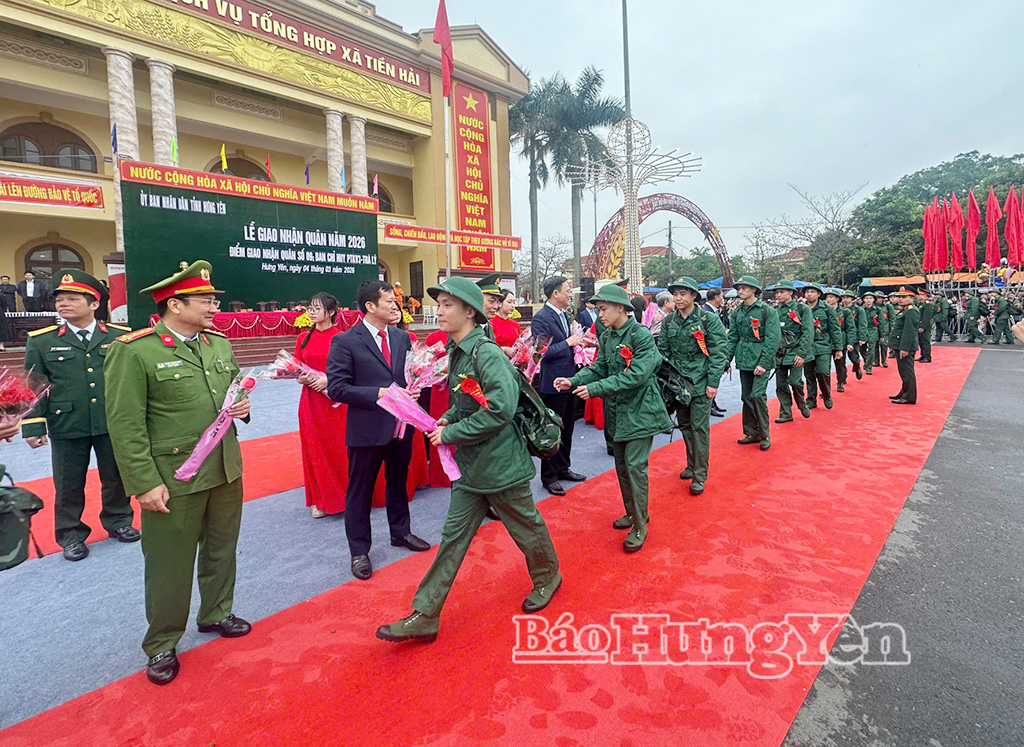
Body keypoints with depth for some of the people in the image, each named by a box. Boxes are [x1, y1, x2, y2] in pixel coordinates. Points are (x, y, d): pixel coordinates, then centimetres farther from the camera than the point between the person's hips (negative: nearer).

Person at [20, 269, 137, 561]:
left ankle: (118, 521, 34)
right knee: (69, 485, 11)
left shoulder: (120, 336, 1)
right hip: (66, 427, 0)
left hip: (113, 425, 0)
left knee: (117, 477, 13)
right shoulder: (41, 341, 1)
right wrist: (33, 427, -3)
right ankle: (71, 535, 29)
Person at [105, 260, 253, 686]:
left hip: (227, 471, 6)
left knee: (221, 549, 20)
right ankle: (162, 645, 30)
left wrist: (243, 406, -3)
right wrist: (145, 484, -16)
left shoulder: (220, 343, 7)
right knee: (169, 565, 9)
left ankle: (216, 614, 43)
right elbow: (125, 426, -14)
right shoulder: (133, 351, -13)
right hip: (173, 480, -6)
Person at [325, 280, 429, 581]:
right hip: (367, 429, -5)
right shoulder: (345, 341, -12)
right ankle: (359, 551, 26)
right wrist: (378, 394, -22)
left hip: (401, 424, 5)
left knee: (398, 483, 22)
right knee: (360, 491, 9)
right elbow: (336, 388, -16)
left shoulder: (401, 337, 5)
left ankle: (400, 532, 42)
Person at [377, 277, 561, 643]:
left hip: (500, 464, -8)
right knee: (453, 536, 11)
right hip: (470, 465, 8)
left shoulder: (486, 353, -21)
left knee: (526, 527, 14)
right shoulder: (456, 351, 6)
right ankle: (424, 616, 18)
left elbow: (500, 410, -29)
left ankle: (548, 577, 42)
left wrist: (450, 434, -22)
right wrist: (447, 418, 0)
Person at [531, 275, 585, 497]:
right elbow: (543, 352, -23)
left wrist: (577, 341, 3)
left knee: (567, 428, 18)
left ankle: (563, 468, 33)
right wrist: (568, 342, -17)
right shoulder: (541, 318, -16)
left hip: (569, 379, 9)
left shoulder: (563, 314, 11)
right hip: (553, 384, -9)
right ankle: (549, 476, 15)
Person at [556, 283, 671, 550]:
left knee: (635, 465, -6)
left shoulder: (642, 335, -17)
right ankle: (633, 512, 32)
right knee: (622, 465, 14)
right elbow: (598, 367, 5)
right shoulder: (607, 336, 7)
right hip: (617, 411, 7)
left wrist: (594, 389, -28)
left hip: (640, 410, -7)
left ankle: (640, 526, 7)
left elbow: (635, 375, -26)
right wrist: (574, 382, -14)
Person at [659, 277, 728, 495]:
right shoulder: (668, 321, 5)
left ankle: (700, 476, 6)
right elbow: (663, 352, 10)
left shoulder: (709, 319, -7)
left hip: (701, 382, -4)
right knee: (684, 424, 13)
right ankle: (692, 465, 31)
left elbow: (718, 353, -8)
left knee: (699, 426, -3)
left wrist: (713, 383, -12)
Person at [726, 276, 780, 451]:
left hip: (761, 360, -5)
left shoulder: (768, 311, -6)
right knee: (746, 396, 9)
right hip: (744, 361, 5)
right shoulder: (737, 313, 10)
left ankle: (765, 435, 6)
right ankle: (751, 433, 22)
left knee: (757, 395, -10)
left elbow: (773, 339, -11)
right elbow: (732, 338, 11)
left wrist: (763, 363, -18)